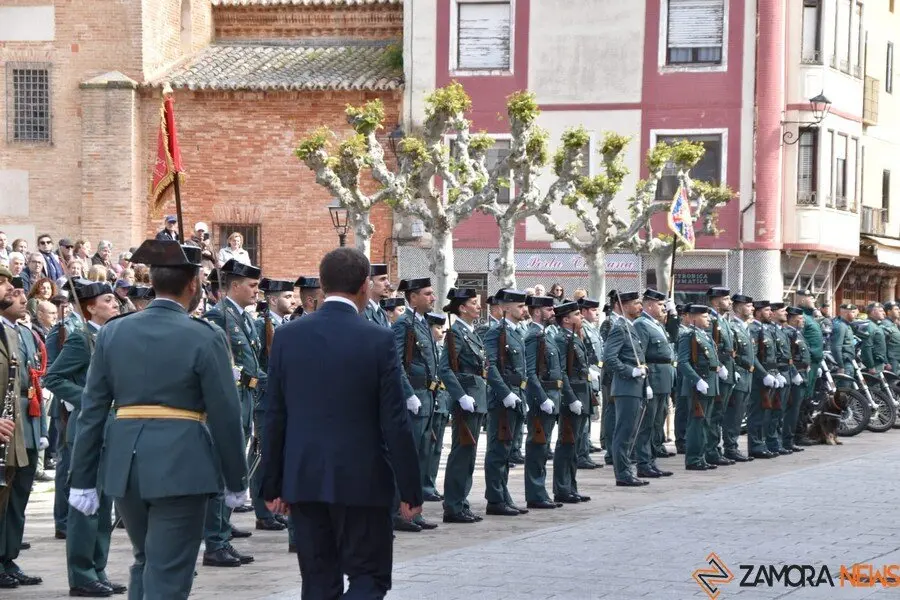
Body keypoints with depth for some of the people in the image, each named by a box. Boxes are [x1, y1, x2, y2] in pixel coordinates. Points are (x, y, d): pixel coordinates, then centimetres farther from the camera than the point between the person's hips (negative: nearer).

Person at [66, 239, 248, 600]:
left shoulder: (113, 332, 4)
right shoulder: (205, 338, -8)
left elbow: (92, 411, 5)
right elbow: (225, 416, -7)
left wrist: (83, 479, 9)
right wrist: (236, 482, 4)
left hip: (124, 465, 5)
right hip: (180, 466, -5)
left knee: (145, 561, 23)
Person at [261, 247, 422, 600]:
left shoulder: (288, 336, 0)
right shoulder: (378, 340, -9)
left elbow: (274, 417, 3)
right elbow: (395, 424, -8)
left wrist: (272, 485, 11)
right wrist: (410, 491, -1)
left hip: (303, 478, 4)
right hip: (361, 480, -4)